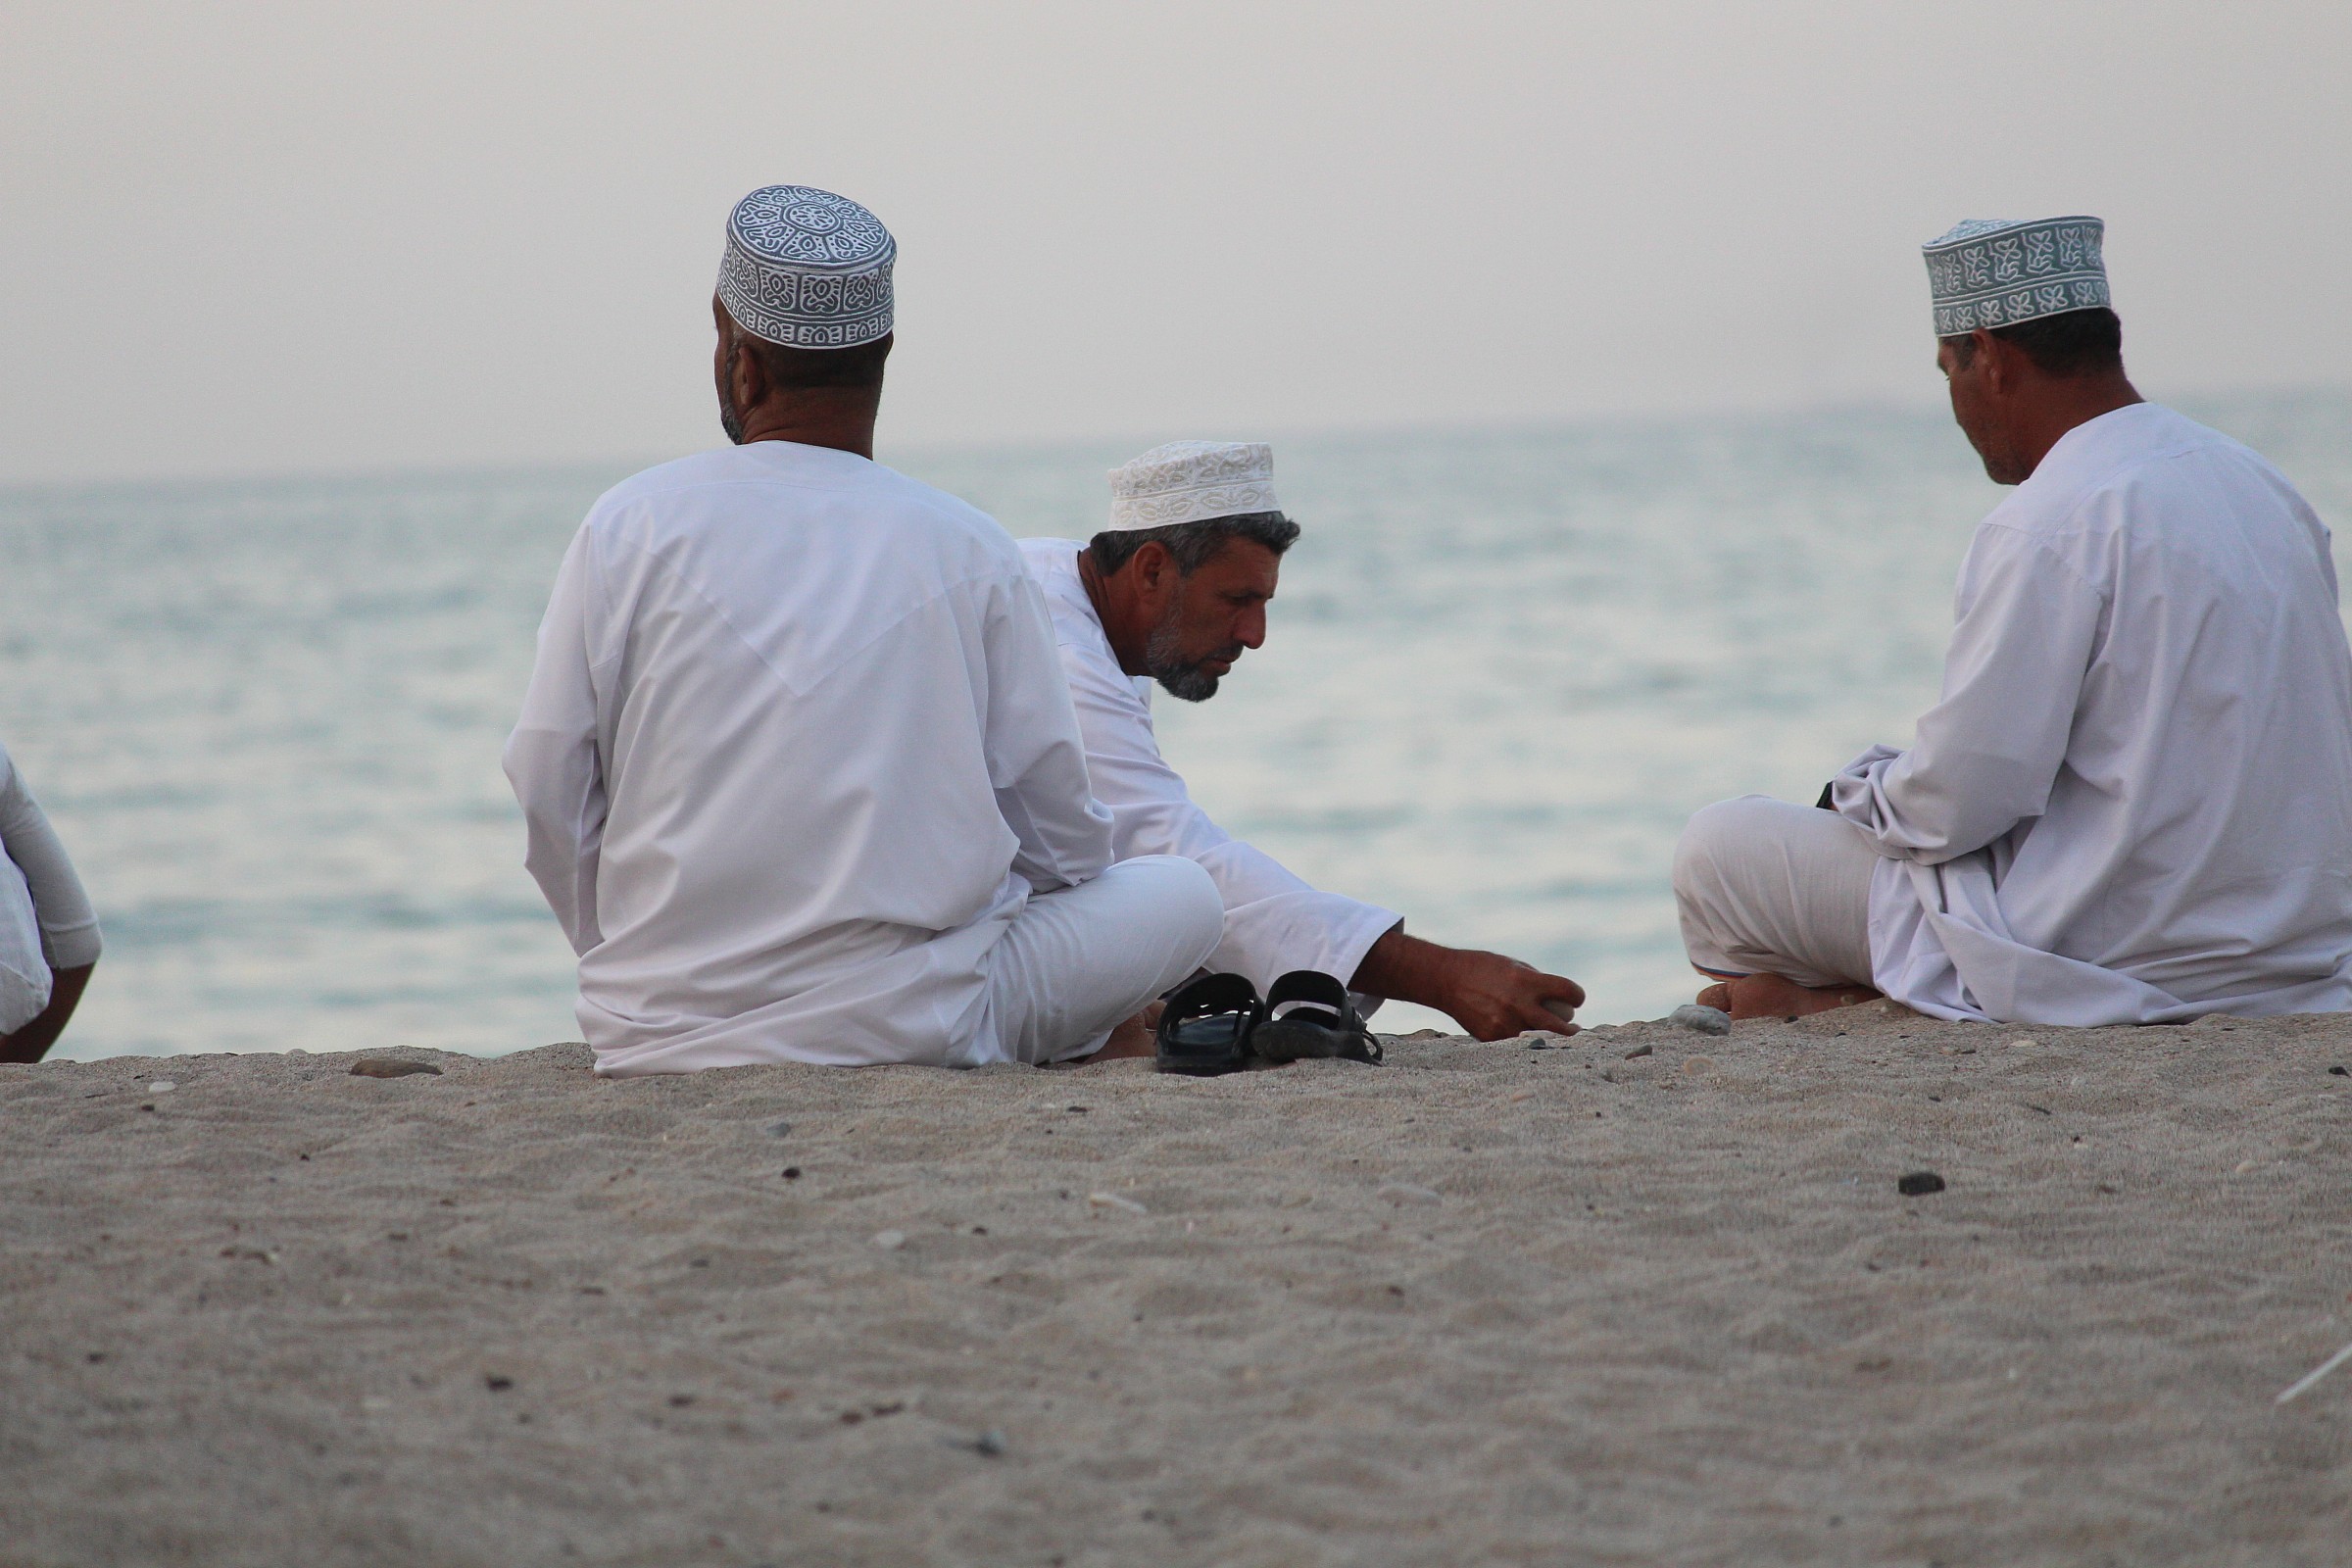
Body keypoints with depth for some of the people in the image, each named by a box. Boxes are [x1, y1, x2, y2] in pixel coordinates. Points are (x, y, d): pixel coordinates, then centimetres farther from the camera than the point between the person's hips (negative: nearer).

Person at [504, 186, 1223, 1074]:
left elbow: (549, 794, -1)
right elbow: (1058, 834, 2)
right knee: (1183, 895, 13)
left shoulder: (628, 529, -2)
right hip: (907, 1023, -2)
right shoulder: (969, 551, -2)